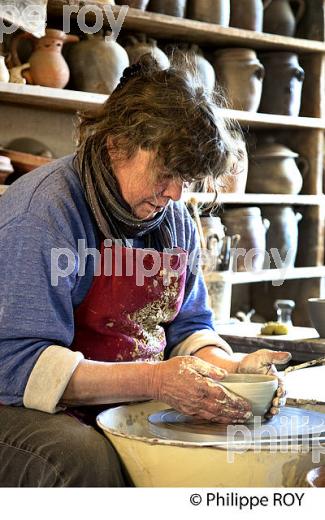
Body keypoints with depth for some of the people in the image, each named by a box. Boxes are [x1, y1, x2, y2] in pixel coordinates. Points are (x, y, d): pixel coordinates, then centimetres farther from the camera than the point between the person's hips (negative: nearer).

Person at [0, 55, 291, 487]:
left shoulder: (175, 218, 6)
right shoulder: (42, 212, -19)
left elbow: (188, 325, 13)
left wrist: (232, 368, -10)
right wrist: (154, 381, -32)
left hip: (130, 410, 7)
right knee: (90, 461, -38)